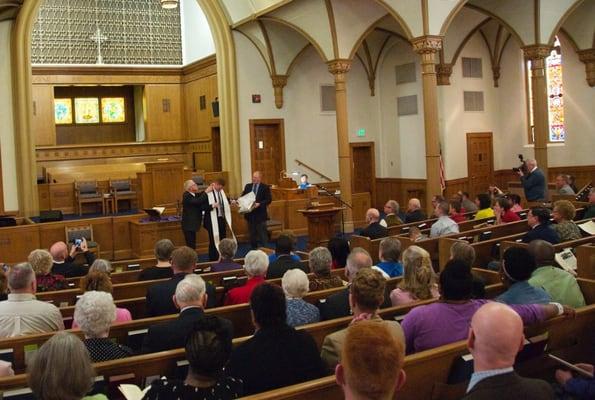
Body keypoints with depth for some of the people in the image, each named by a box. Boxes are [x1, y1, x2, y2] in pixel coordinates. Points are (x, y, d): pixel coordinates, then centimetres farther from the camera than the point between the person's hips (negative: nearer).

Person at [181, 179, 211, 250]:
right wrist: (206, 191, -22)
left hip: (192, 224, 9)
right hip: (188, 225, -9)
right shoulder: (186, 196, -17)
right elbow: (198, 201, -30)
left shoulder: (195, 195, 10)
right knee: (190, 245, -8)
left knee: (192, 245, 13)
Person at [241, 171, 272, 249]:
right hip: (250, 214, 4)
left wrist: (259, 204, -22)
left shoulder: (265, 187, -3)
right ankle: (253, 249, 19)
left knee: (262, 234, -1)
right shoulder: (247, 186, 11)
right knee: (252, 234, 11)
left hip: (260, 214, -4)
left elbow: (269, 200, -9)